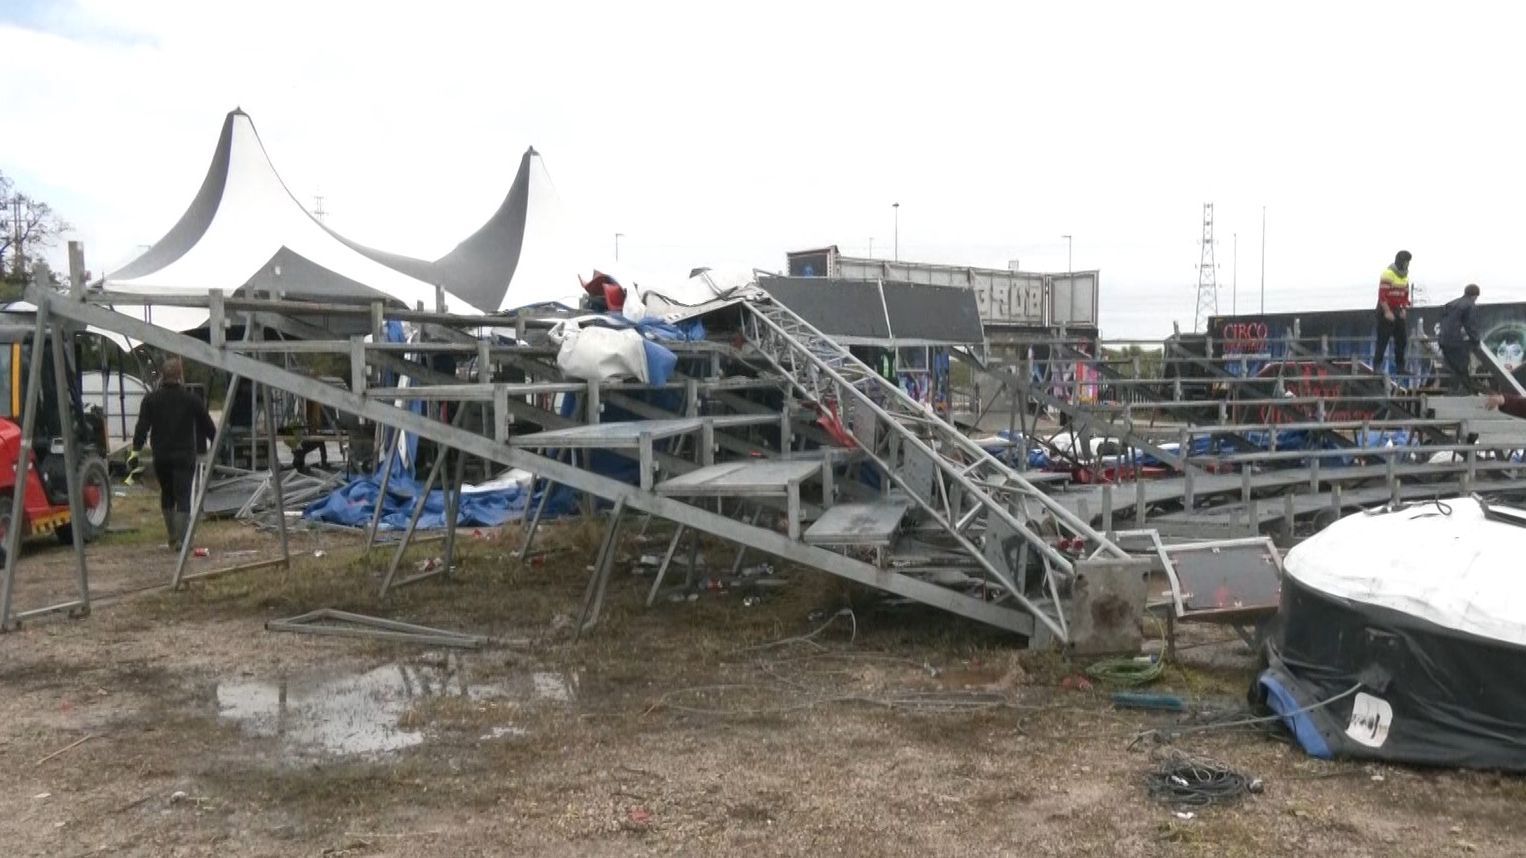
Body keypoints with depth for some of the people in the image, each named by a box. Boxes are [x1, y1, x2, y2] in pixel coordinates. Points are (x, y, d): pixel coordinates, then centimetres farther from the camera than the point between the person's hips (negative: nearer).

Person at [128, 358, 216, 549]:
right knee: (183, 498, -4)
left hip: (161, 456, 2)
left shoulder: (151, 399, 2)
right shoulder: (191, 399, -1)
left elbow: (142, 427, -5)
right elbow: (208, 425, 4)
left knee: (166, 495, 18)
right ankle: (181, 539, -14)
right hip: (184, 456, -2)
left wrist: (135, 451, -5)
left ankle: (172, 538, 23)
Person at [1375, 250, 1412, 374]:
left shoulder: (1405, 275, 11)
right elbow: (1382, 294, -20)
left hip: (1397, 311, 8)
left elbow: (1405, 294, 20)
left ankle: (1400, 367, 16)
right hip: (1385, 311, -8)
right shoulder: (1388, 273, -15)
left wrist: (1404, 309, 8)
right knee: (1383, 339, -7)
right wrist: (1387, 312, -21)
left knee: (1402, 340, 9)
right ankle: (1377, 366, -2)